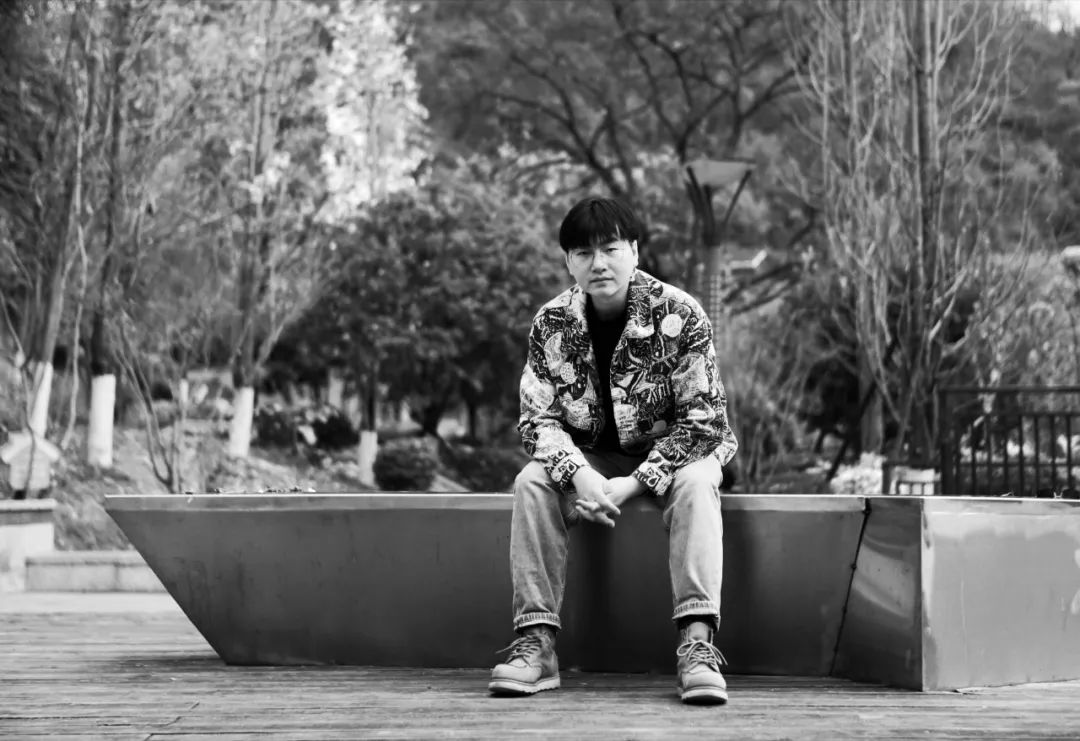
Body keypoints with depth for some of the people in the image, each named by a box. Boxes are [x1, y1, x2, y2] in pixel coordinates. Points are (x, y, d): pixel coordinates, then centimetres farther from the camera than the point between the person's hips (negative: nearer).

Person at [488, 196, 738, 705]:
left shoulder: (679, 315, -17)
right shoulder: (551, 323, -8)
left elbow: (703, 421, -19)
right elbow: (539, 419, -8)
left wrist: (633, 484, -26)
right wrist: (580, 476, -29)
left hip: (669, 454, -3)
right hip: (590, 457, 3)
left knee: (696, 483, -34)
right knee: (531, 483, -24)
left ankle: (696, 643, -42)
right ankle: (537, 640, -27)